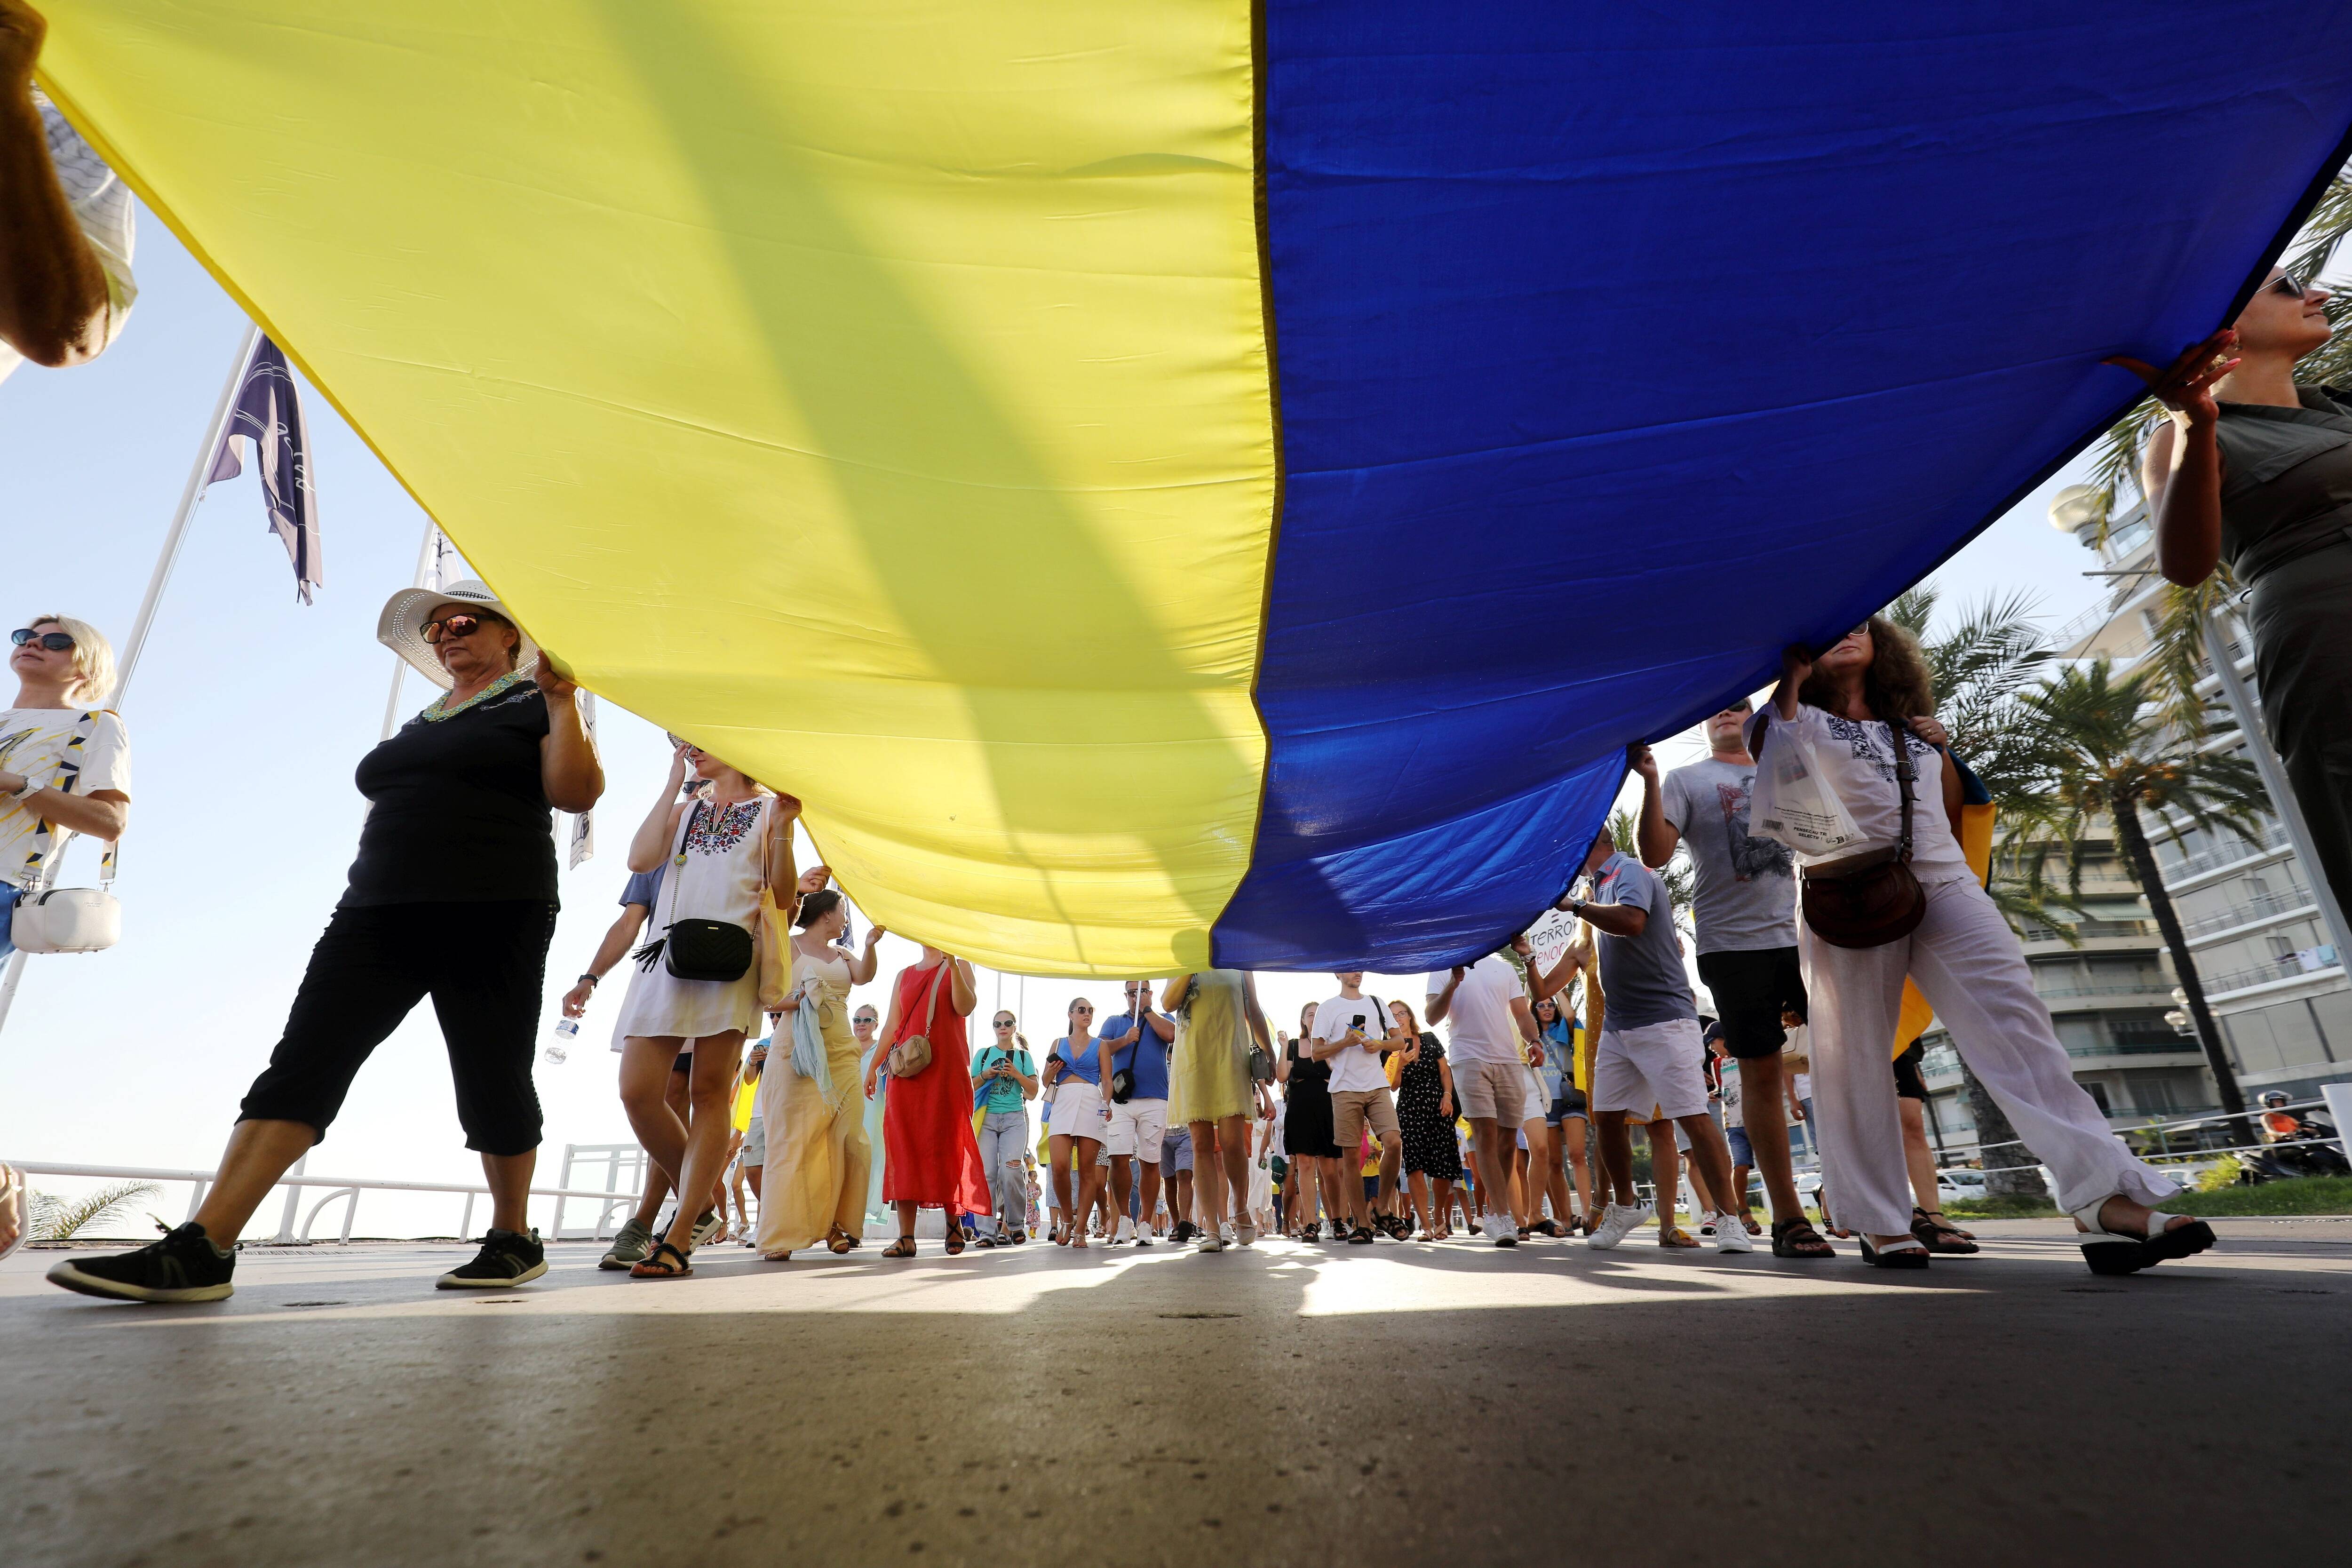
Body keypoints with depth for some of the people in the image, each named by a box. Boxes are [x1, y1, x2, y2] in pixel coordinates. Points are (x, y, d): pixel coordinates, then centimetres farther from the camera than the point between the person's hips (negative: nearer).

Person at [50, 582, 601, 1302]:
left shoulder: (534, 703, 3)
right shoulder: (423, 722, 25)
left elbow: (578, 792, -13)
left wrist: (562, 700, -17)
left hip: (491, 914, -7)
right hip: (380, 912, 7)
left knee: (492, 1078, -1)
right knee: (305, 1059, -6)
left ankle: (514, 1238, 13)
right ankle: (201, 1248, -9)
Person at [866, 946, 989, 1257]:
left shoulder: (958, 967, 9)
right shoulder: (904, 975, 20)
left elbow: (965, 1007, -8)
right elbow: (892, 1026, 18)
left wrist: (953, 966, -15)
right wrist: (874, 1065, 12)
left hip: (947, 1068, -3)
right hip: (907, 1069, 3)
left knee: (947, 1141, -4)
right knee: (904, 1145, -4)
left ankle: (954, 1221, 11)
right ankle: (906, 1237, -4)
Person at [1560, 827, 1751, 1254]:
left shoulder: (1630, 871, -10)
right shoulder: (1605, 882, 16)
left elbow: (1632, 920, -31)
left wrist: (1575, 905, -20)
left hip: (1662, 1019, -9)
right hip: (1618, 1025, 9)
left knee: (1692, 1116, -7)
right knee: (1607, 1115, 9)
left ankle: (1729, 1220, 2)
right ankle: (1625, 1208, 23)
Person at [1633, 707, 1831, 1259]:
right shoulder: (1686, 781, 7)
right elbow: (1654, 854, -7)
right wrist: (1650, 782, -18)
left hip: (1805, 938, 3)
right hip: (1735, 942, -3)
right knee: (1761, 1072, 1)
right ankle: (1788, 1219, 10)